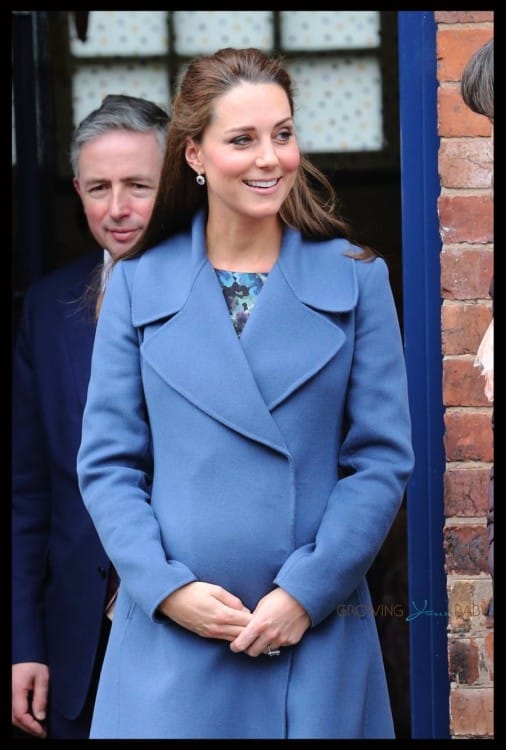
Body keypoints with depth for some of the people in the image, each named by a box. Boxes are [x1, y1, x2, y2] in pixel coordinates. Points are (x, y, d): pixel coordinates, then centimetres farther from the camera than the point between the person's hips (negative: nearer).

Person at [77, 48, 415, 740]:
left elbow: (383, 458, 1)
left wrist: (306, 592, -8)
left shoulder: (355, 279, 4)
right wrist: (166, 587, -8)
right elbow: (107, 462, 4)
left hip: (318, 634, 0)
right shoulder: (139, 282, 5)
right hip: (171, 635, 0)